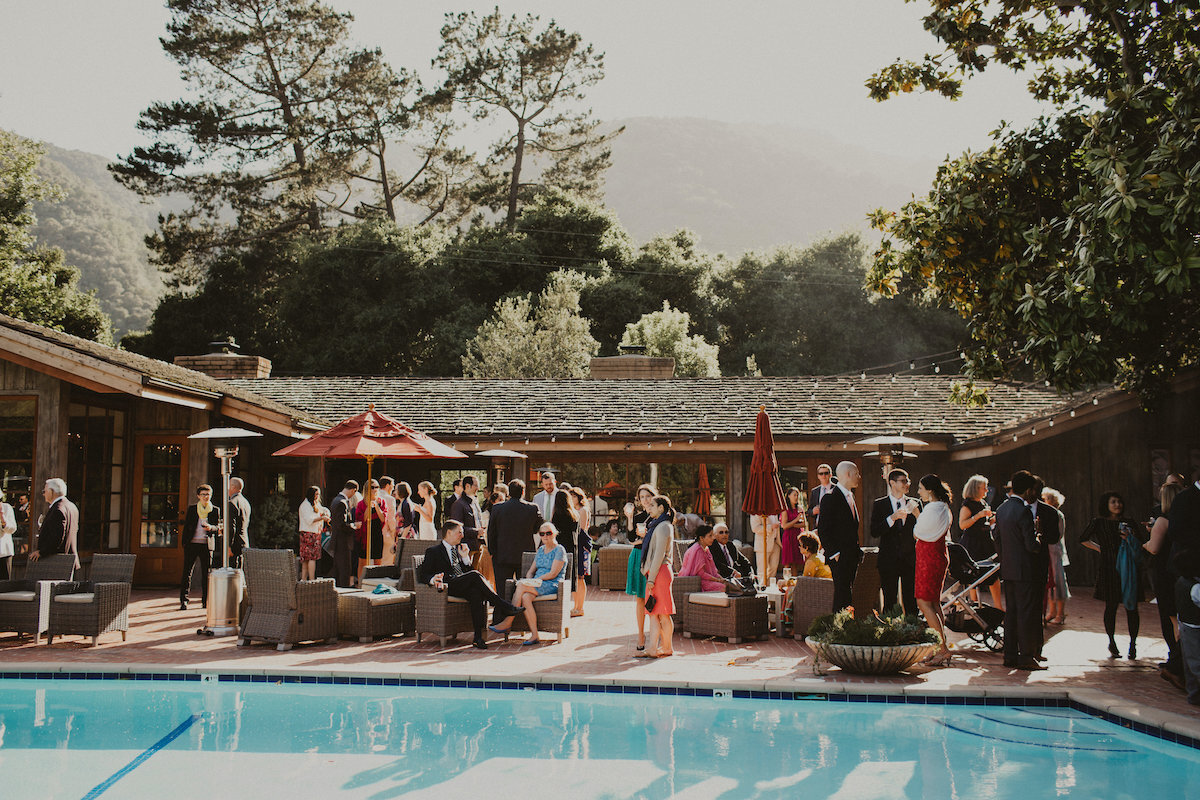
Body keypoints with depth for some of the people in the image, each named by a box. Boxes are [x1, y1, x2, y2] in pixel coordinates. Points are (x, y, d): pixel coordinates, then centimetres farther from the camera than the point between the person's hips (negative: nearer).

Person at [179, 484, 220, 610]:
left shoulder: (215, 510, 9)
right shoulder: (192, 508, 9)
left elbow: (218, 526, 6)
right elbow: (186, 526, 10)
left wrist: (211, 527, -16)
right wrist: (184, 543, 2)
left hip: (206, 545, 0)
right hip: (192, 543, 0)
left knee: (206, 573, 3)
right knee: (187, 571, -4)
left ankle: (206, 600, 12)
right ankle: (183, 601, -1)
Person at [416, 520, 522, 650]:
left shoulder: (459, 550, 29)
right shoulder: (433, 552, 13)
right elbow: (422, 575, 1)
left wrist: (465, 557, 9)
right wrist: (433, 579, -21)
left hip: (464, 587, 5)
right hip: (449, 587, -4)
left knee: (475, 591, -34)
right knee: (475, 575, -31)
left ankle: (478, 637, -40)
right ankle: (504, 607, -31)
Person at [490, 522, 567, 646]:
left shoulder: (559, 550, -1)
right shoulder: (541, 549, 22)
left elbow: (553, 574, -11)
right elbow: (531, 571, 20)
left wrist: (535, 580, -14)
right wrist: (529, 580, -2)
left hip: (552, 585, -6)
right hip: (538, 584, 6)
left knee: (521, 585, -28)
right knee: (525, 597, -30)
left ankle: (508, 622, -24)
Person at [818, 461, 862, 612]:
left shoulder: (850, 496, 16)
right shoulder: (830, 498, -11)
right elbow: (823, 530, -14)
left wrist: (857, 548, 14)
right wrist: (834, 553, -16)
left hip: (852, 556, 8)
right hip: (839, 557, -8)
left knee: (848, 593, 9)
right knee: (842, 594, -9)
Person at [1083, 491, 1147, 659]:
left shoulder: (1129, 523, 9)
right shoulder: (1098, 523, 3)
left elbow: (1142, 545, 11)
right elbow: (1084, 540, 14)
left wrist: (1131, 540, -8)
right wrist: (1099, 548, 4)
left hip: (1129, 569, 2)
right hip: (1109, 568, -2)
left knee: (1131, 607, -1)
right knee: (1111, 606, 3)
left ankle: (1133, 644, 8)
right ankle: (1112, 643, 16)